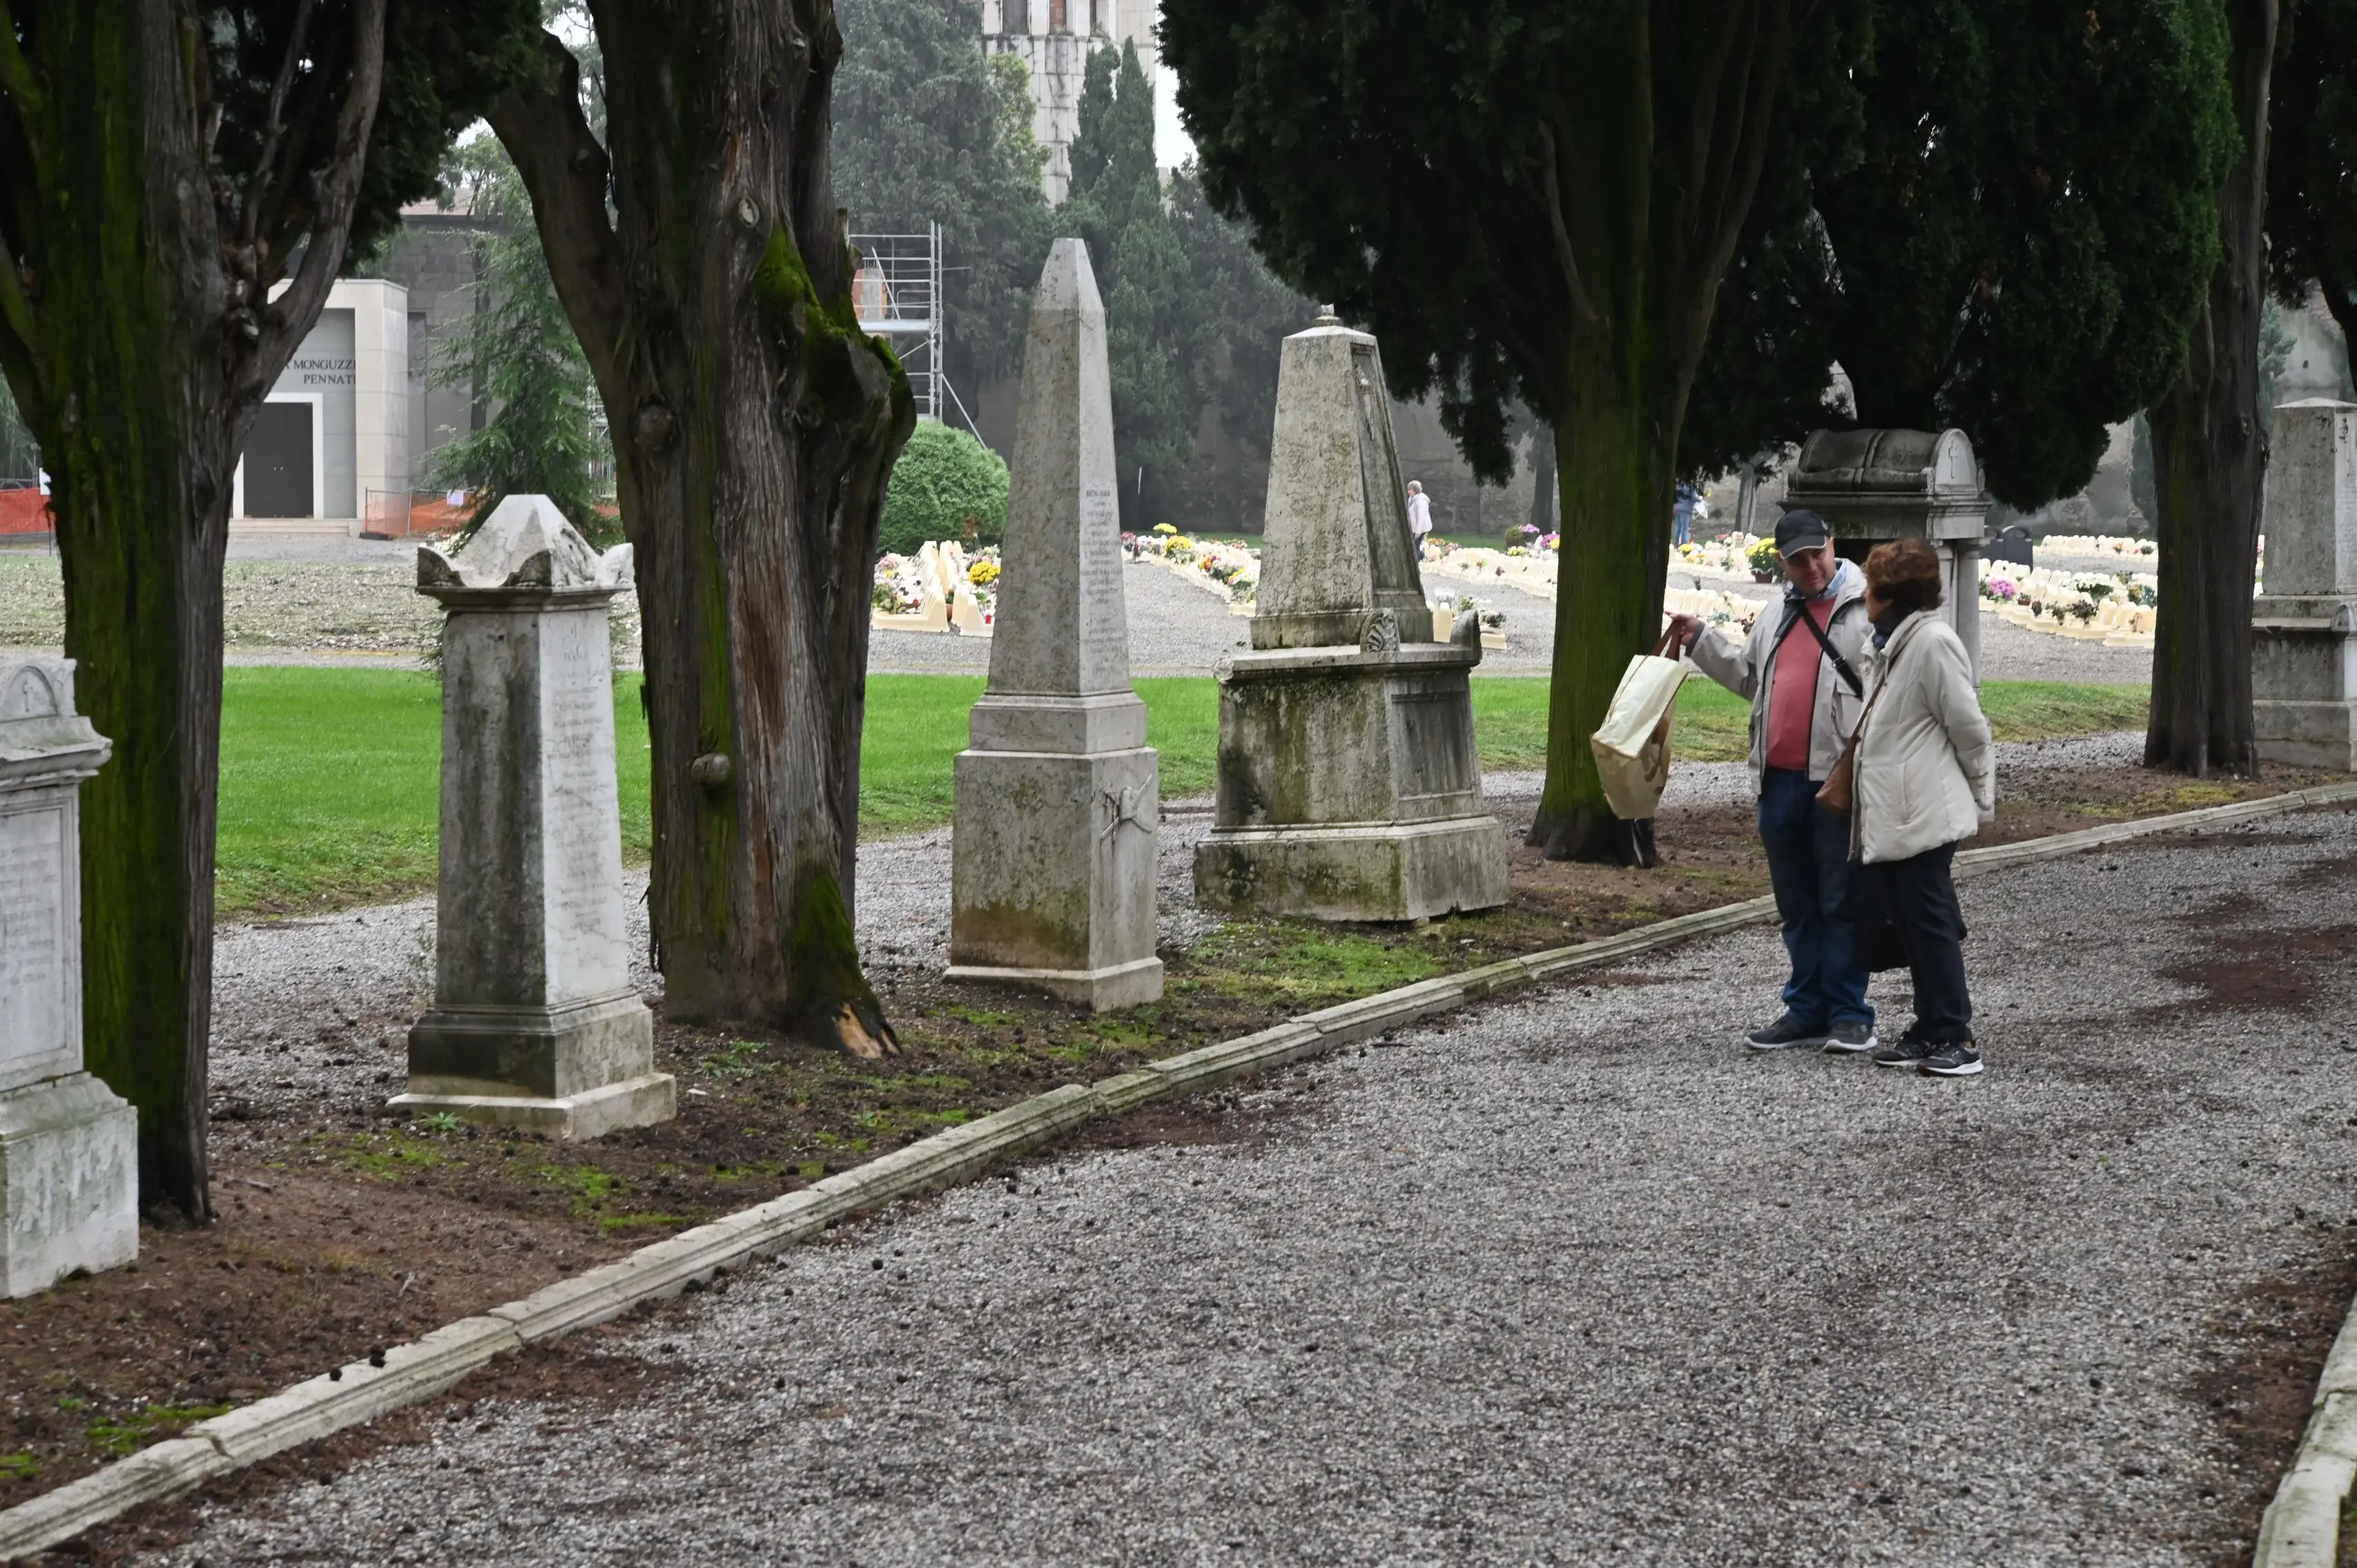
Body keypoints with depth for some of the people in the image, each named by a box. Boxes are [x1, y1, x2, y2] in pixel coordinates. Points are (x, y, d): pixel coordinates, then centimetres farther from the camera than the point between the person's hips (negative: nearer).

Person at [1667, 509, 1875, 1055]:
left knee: (1840, 902, -3)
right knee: (1796, 904, 12)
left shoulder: (1866, 607, -5)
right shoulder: (1777, 614, 19)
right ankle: (1806, 1009, 20)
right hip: (1780, 780, 7)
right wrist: (1700, 639, 25)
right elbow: (1747, 674, 32)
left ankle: (1849, 1014, 2)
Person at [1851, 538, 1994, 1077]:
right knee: (1910, 923, 12)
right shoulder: (1890, 644, 16)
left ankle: (1956, 1037, -1)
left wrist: (1981, 799, -6)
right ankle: (1932, 1030, 18)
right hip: (1890, 815, 10)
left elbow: (1969, 726, -13)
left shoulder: (1933, 642, -15)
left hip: (1923, 813, -10)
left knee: (1931, 922, -6)